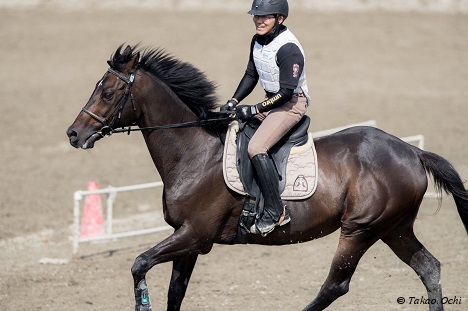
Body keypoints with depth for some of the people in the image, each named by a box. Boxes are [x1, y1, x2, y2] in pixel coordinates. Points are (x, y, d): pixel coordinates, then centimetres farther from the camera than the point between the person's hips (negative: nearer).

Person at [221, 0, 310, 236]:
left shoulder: (288, 48, -24)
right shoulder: (258, 40, 3)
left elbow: (286, 92, -26)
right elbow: (251, 75, 15)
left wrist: (253, 110, -24)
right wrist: (234, 102, 1)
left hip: (292, 103, -10)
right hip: (270, 100, 10)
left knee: (256, 148, -26)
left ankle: (275, 212, -22)